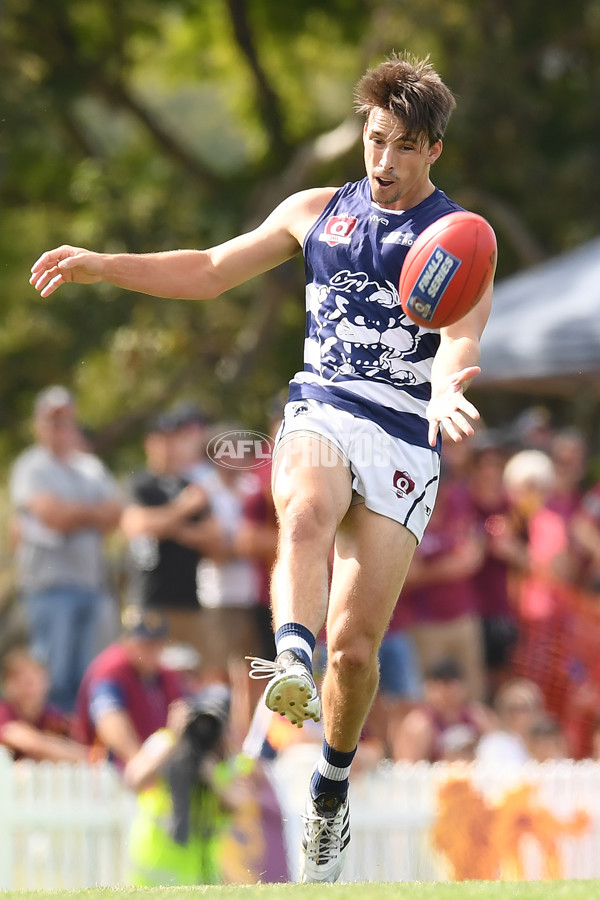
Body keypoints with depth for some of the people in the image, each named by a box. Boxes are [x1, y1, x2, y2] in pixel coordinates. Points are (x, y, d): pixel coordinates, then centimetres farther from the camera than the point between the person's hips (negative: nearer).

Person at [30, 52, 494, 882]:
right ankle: (291, 666, -58)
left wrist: (447, 390, -37)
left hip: (405, 440, -2)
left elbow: (464, 331, -14)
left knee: (356, 641, -5)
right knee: (305, 517, -36)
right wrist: (101, 266, 12)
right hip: (319, 415, 2)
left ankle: (331, 787, 16)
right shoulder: (317, 212, 16)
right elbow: (210, 270, 23)